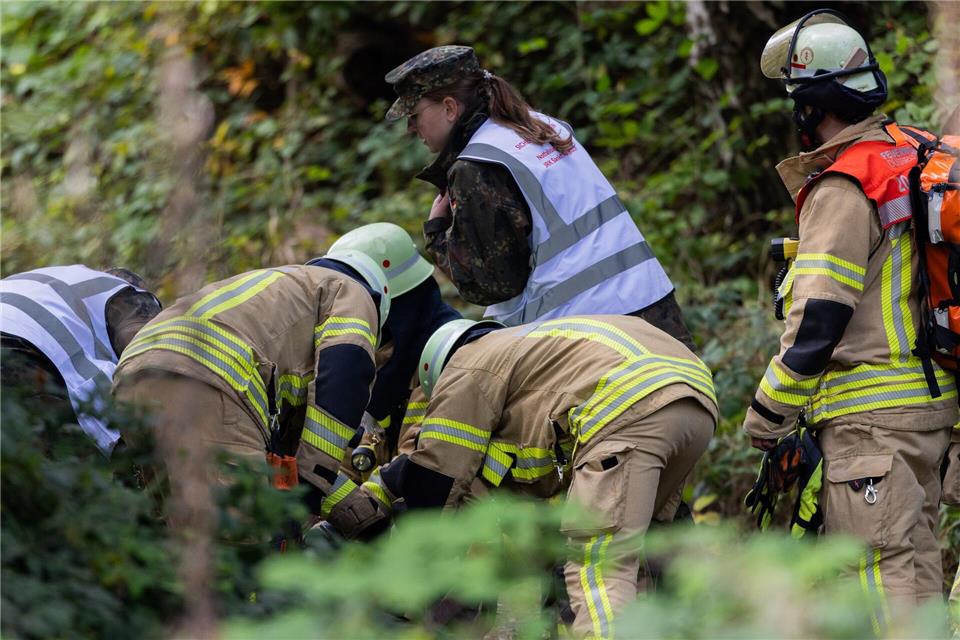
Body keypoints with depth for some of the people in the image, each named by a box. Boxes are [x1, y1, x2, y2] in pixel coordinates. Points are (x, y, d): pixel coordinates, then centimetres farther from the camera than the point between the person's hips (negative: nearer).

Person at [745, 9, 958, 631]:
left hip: (872, 413, -9)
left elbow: (820, 320, -18)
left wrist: (768, 415, -10)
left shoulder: (843, 188, -14)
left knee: (883, 569, -10)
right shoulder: (908, 155, 13)